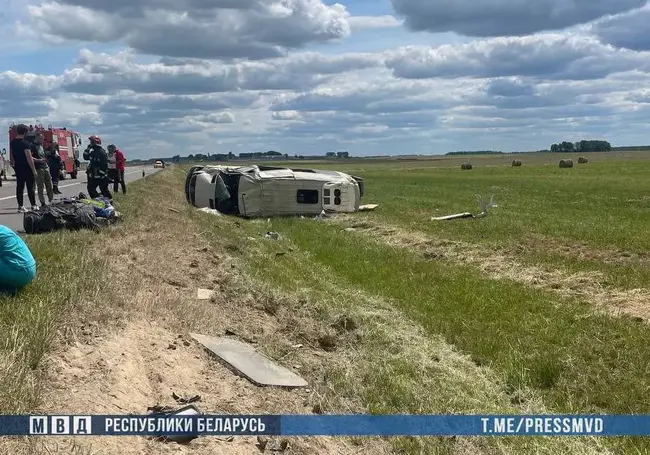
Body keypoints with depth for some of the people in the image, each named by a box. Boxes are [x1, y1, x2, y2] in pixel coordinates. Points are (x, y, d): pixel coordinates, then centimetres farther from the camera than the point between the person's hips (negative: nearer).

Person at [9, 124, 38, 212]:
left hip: (17, 168, 7)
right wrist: (34, 170, -15)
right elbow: (29, 158, -19)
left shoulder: (12, 142, 7)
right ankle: (33, 205, 2)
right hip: (26, 168, -7)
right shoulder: (25, 143, -17)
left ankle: (20, 206, 9)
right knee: (30, 187, -1)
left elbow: (11, 156, 15)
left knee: (19, 187, 8)